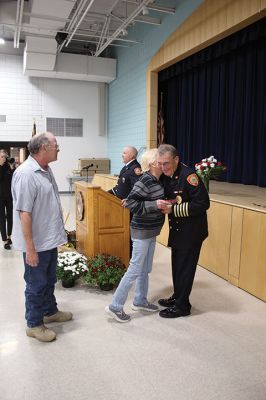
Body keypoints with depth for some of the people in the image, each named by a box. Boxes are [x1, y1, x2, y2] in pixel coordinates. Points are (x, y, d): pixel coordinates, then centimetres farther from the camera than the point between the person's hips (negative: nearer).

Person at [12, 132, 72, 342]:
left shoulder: (46, 169, 5)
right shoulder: (26, 174, -24)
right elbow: (24, 213, -25)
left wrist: (58, 232, 18)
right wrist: (30, 248, -24)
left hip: (50, 239, 9)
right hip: (36, 243, -8)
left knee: (49, 280, 23)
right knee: (36, 284, 9)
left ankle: (50, 311, 43)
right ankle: (34, 325, 28)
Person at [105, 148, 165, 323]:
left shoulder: (157, 181, 6)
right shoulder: (146, 180, -20)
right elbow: (130, 202, -25)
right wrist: (155, 205, -26)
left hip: (151, 231, 9)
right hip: (142, 231, -9)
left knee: (146, 269, 18)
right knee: (135, 270, -2)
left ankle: (140, 301, 34)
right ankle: (115, 306, 10)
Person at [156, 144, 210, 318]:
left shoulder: (188, 175, -21)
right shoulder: (166, 176, 3)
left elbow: (203, 204, -25)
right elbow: (165, 197, 14)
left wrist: (173, 209, -23)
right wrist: (160, 204, -11)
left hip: (191, 231, -8)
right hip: (177, 229, 8)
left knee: (185, 267, 4)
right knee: (177, 265, 19)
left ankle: (182, 305, 20)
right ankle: (177, 297, 37)